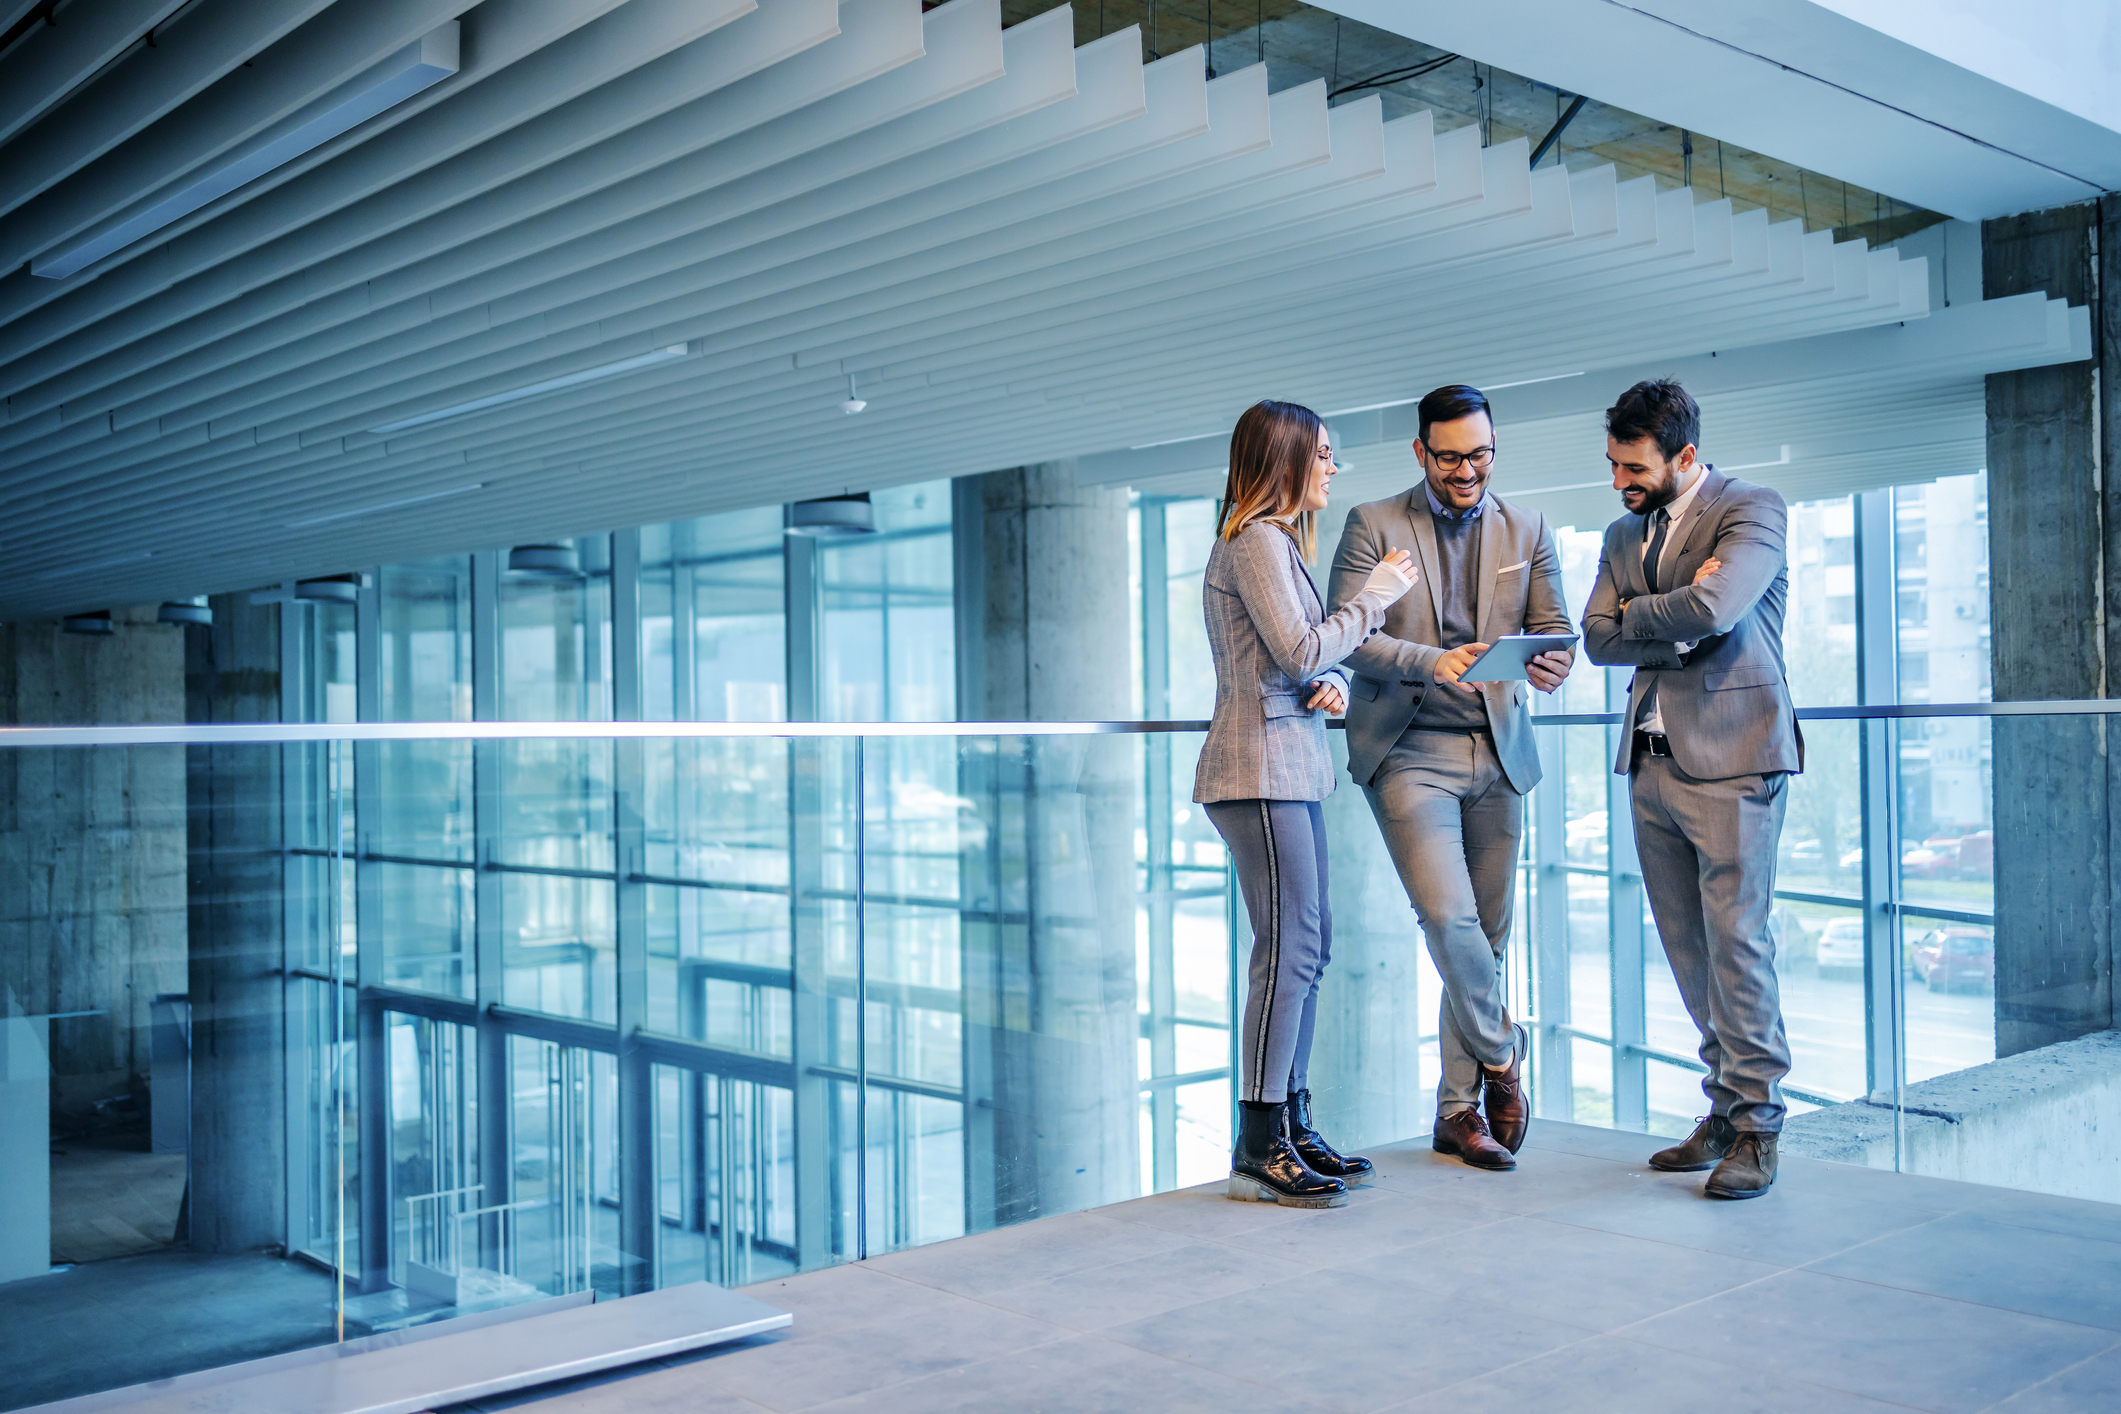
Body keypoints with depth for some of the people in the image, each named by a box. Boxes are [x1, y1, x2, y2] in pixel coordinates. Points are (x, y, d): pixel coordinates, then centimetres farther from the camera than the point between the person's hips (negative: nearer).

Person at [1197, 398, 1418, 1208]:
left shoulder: (1277, 540, 21)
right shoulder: (1256, 540, -10)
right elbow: (1299, 652, -17)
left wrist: (1332, 683, 2)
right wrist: (1376, 595, -6)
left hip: (1292, 766, 10)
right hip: (1260, 771, -10)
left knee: (1307, 947, 11)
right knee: (1288, 950, -10)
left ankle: (1290, 1125, 18)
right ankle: (1259, 1149, -6)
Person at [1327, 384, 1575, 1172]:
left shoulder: (1528, 533, 12)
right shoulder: (1374, 526, 0)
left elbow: (1555, 626, 5)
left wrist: (1553, 663, -19)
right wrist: (1431, 662, -24)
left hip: (1498, 751, 4)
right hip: (1409, 750, -4)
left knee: (1487, 933, 6)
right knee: (1448, 915, -16)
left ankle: (1458, 1108, 17)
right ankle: (1500, 1052, 11)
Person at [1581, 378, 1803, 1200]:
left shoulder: (1753, 511, -4)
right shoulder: (1624, 534, 17)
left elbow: (1712, 609, -21)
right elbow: (1599, 638, 6)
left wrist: (1637, 615, -4)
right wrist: (1678, 623, -8)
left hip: (1730, 759, -6)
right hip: (1652, 761, 7)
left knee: (1736, 942, -6)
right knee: (1689, 952, 8)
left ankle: (1755, 1127, 3)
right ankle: (1724, 1111, 18)